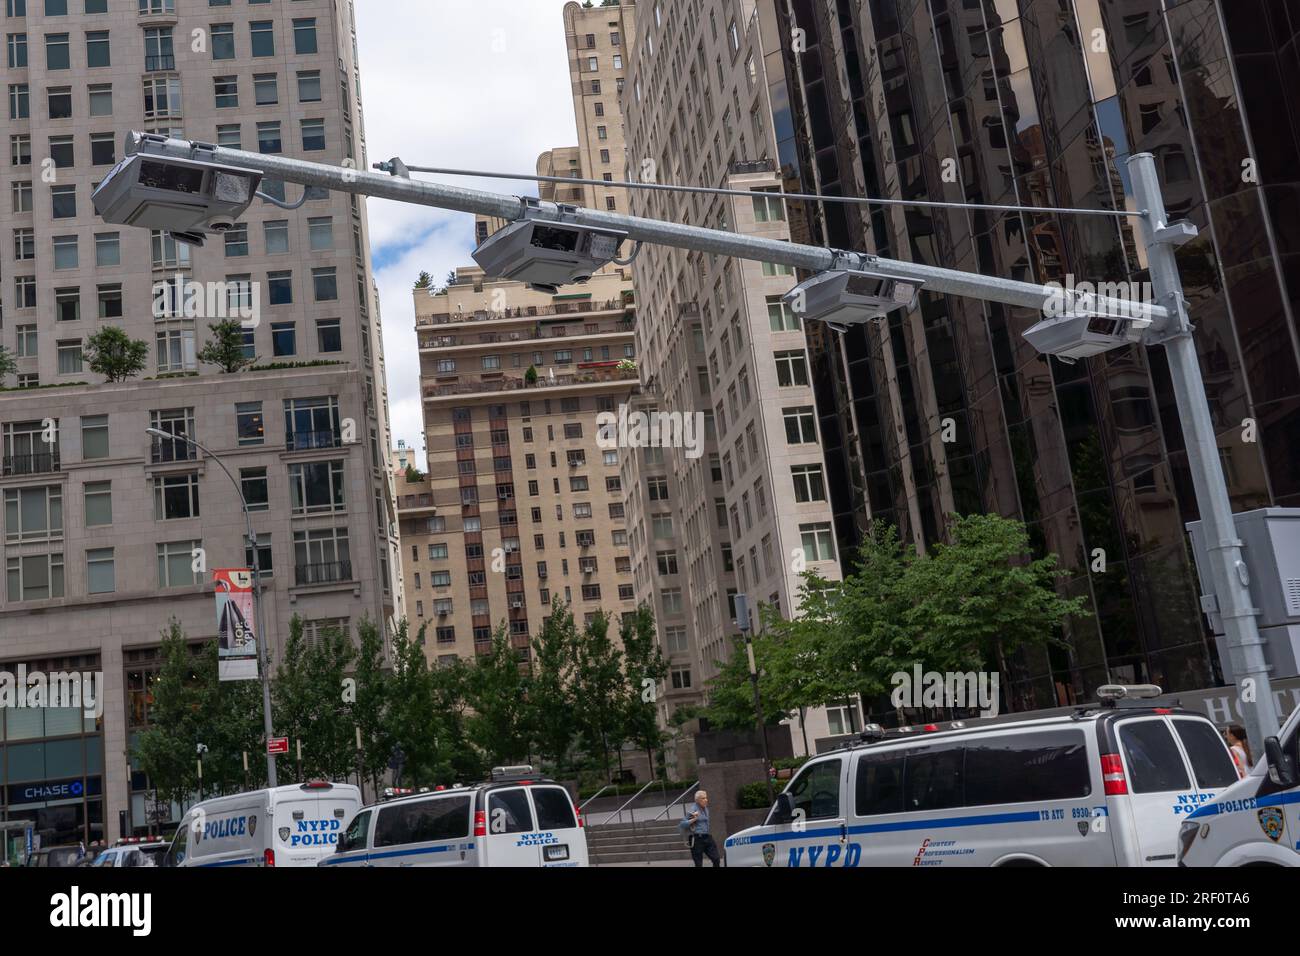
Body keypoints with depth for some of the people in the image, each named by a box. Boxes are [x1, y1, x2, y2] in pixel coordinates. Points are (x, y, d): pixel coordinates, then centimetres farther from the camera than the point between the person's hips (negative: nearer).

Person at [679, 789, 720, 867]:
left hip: (707, 837, 7)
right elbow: (682, 824, -13)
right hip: (697, 839, -7)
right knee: (699, 864, -2)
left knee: (716, 860, -2)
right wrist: (693, 819, -23)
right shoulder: (693, 810, -10)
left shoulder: (705, 808, 13)